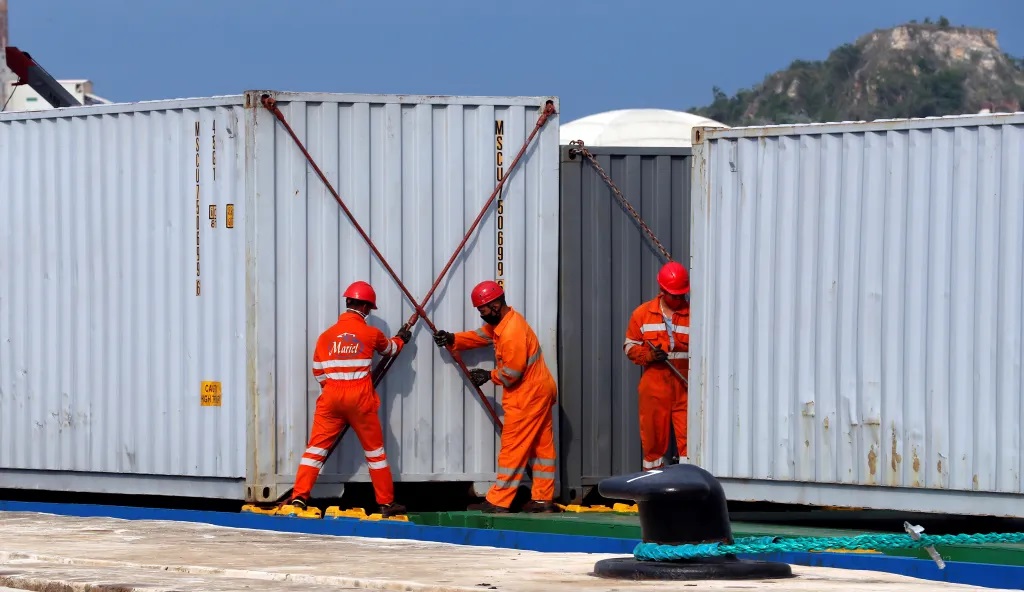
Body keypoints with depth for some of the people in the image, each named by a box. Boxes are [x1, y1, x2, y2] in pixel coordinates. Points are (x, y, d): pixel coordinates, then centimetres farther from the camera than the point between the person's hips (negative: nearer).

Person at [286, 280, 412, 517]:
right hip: (360, 398, -1)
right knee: (375, 450, 10)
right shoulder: (371, 333, 1)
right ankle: (387, 503, 14)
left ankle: (299, 497, -8)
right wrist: (401, 339, 46)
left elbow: (318, 372, 8)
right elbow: (390, 348, 24)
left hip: (331, 397, 1)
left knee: (316, 448, 3)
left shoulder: (327, 335, 4)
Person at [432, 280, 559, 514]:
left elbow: (511, 373, -23)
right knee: (541, 445, 12)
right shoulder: (501, 321, 7)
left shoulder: (512, 332, -25)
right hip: (539, 390, 11)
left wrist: (490, 375, -5)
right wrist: (453, 340, 2)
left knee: (513, 447, -6)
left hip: (528, 396, -11)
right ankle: (543, 500, 17)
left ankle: (497, 502, -2)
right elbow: (480, 336, 16)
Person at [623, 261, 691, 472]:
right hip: (654, 387, 1)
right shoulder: (642, 314, 7)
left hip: (685, 386, -1)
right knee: (653, 440, 5)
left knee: (688, 439, -9)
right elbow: (630, 346, 11)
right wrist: (648, 355, -10)